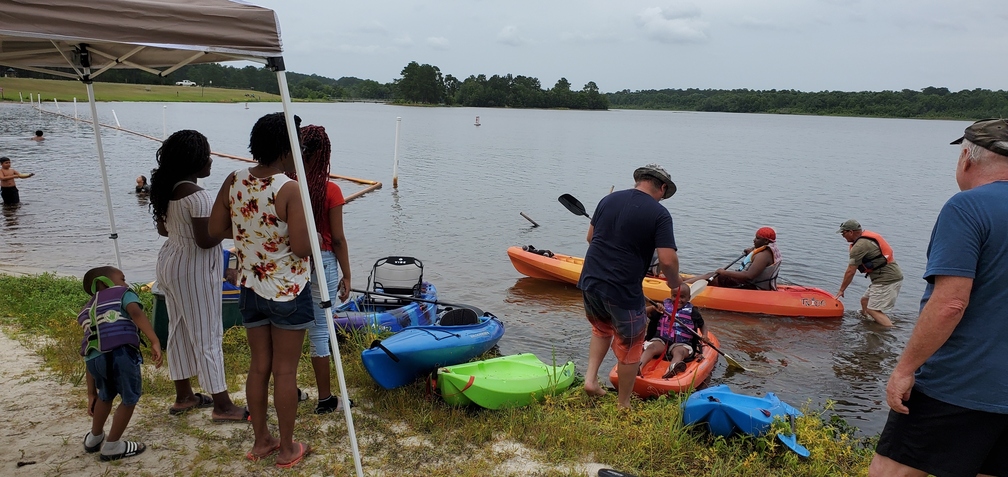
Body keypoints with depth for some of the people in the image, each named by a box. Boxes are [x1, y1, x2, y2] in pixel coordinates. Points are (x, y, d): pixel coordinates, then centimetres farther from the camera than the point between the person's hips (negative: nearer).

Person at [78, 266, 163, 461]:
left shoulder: (87, 312, 37)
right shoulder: (123, 293, 22)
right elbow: (136, 312, -4)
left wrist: (91, 393, 37)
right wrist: (155, 341, -12)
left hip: (94, 356, 6)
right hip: (120, 352, -6)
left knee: (105, 395, 34)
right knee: (130, 398, 16)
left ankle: (94, 438, 52)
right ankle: (112, 446, 27)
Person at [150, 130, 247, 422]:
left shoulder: (165, 189, 5)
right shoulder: (196, 196, -23)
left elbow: (162, 228, 15)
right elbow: (205, 240, -25)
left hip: (170, 262, 9)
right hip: (194, 270, -9)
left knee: (179, 330, 16)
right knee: (207, 335, -2)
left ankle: (183, 397, 29)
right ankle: (222, 406, 7)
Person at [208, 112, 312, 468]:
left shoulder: (233, 182, -3)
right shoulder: (290, 190, -21)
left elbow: (215, 230, 4)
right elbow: (302, 248, -24)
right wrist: (305, 229, -4)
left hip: (250, 290, 6)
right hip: (288, 292, -5)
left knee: (259, 366, 17)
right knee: (285, 371, 7)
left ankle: (260, 441, 30)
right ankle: (286, 449, 20)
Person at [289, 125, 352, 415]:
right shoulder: (330, 191, -13)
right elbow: (337, 239, -10)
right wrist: (346, 275, 0)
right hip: (322, 263, -3)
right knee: (320, 330, 5)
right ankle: (325, 399, 17)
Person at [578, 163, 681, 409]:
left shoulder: (609, 199, 7)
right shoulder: (659, 214, -9)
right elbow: (667, 259, -16)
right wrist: (675, 283, 3)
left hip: (589, 281, 6)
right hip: (622, 292, -5)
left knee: (602, 329, 32)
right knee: (629, 346, 13)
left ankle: (590, 377, 22)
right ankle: (623, 405, 25)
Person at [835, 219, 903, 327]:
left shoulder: (859, 246, -15)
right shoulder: (868, 236, 13)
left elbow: (850, 272, -11)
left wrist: (841, 290, -2)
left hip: (887, 280, -10)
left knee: (873, 310, -10)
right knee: (865, 300, 17)